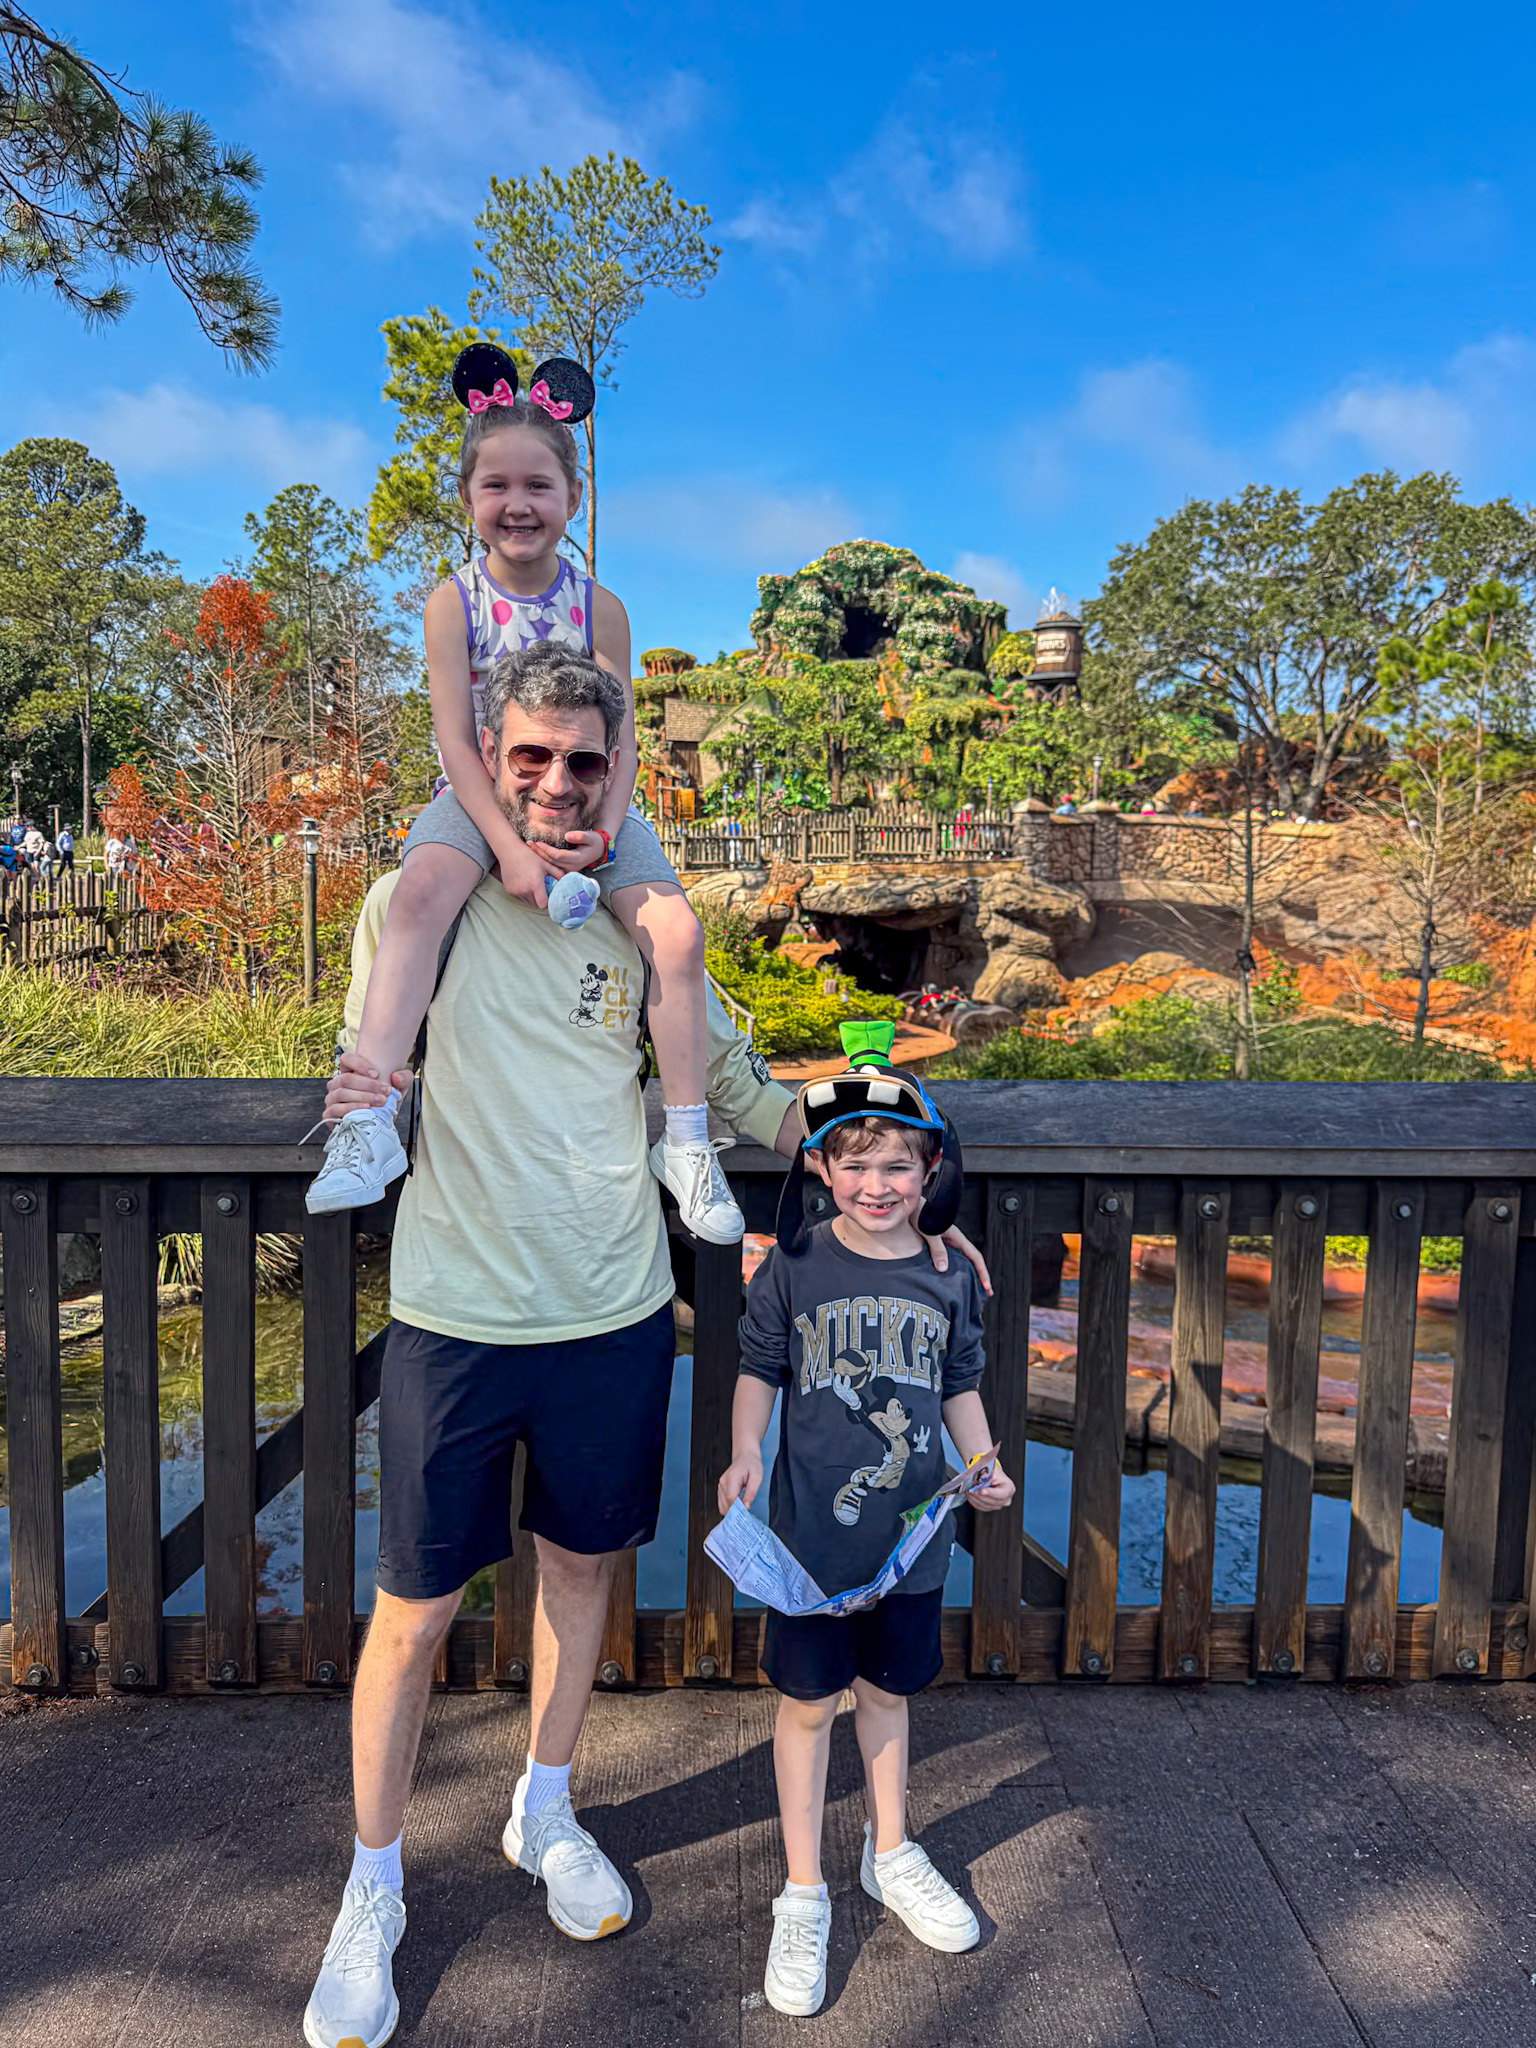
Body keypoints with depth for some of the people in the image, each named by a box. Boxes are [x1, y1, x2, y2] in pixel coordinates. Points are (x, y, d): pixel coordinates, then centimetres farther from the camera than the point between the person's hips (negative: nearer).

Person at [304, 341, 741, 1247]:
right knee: (423, 889, -32)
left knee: (677, 929, -19)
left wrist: (602, 833, -20)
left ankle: (687, 1139, -5)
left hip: (585, 803, 1)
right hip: (481, 799, -1)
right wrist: (510, 845, -24)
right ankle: (371, 1123, -30)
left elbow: (621, 741, -1)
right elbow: (456, 740, -11)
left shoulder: (599, 607, 0)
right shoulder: (455, 602, -4)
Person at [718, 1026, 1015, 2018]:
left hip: (912, 1527, 3)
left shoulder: (949, 1277, -2)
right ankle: (804, 1895, 27)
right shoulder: (794, 1266, -10)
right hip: (812, 1528, -2)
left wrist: (984, 1464, -4)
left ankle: (891, 1853, 43)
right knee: (808, 1702, 9)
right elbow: (760, 1371, 0)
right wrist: (746, 1451, -15)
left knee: (886, 1691, 20)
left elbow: (960, 1385, 10)